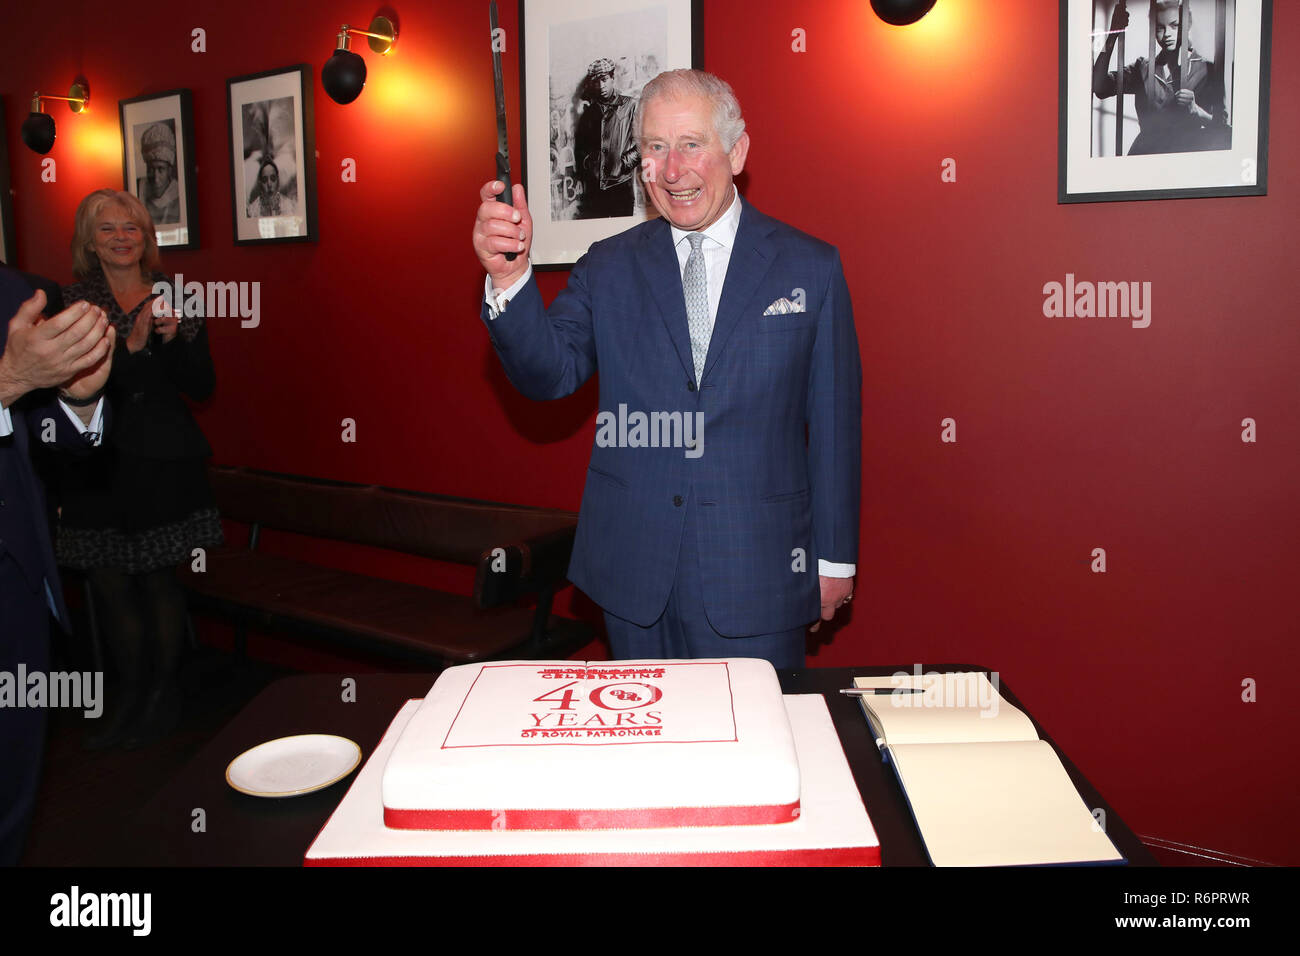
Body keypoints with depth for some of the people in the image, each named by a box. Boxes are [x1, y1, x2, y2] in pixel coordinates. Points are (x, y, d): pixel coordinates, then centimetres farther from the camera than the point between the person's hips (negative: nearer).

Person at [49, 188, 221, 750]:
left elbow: (202, 387, 2)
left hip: (164, 461, -1)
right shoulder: (71, 303, 2)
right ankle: (130, 693, 22)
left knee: (159, 579, 2)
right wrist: (132, 344, -19)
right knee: (110, 584, 5)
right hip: (97, 465, 1)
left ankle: (163, 693, 18)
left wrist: (174, 339, -13)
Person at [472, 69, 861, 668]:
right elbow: (549, 372, -8)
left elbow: (835, 419, 2)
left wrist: (834, 557, 3)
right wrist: (508, 276, -26)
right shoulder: (609, 268, 5)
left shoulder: (810, 268, 0)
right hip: (633, 572, 2)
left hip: (758, 574, -1)